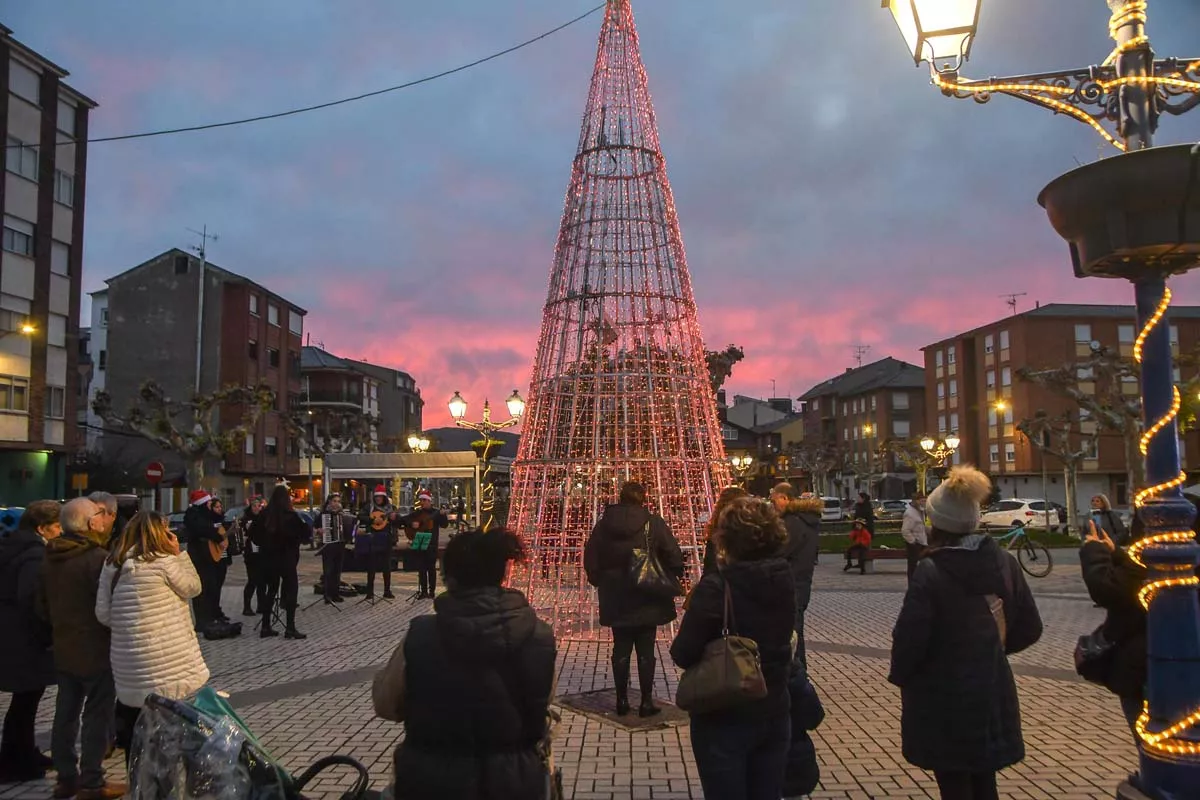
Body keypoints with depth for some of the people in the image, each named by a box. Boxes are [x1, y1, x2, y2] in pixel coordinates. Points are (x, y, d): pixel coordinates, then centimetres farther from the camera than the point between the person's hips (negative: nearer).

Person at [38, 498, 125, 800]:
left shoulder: (51, 559, 6)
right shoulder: (97, 557, -21)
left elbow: (43, 605, 15)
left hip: (63, 650, 8)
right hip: (96, 650, -8)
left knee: (66, 714, 14)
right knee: (97, 717, 1)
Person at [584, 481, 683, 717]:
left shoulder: (604, 524, -2)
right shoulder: (653, 522, -9)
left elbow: (590, 557, 3)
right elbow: (673, 555, -9)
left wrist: (598, 580, 16)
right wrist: (672, 579, 6)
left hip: (616, 599, 2)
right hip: (647, 600, -2)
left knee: (621, 649, 11)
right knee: (645, 651, 6)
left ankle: (622, 700, 17)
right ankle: (646, 701, 9)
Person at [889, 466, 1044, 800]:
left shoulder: (930, 572, -21)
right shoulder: (1003, 562, -3)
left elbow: (909, 639, -20)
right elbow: (1029, 628, 5)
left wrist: (899, 675, 0)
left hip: (943, 702, -5)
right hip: (993, 696, 6)